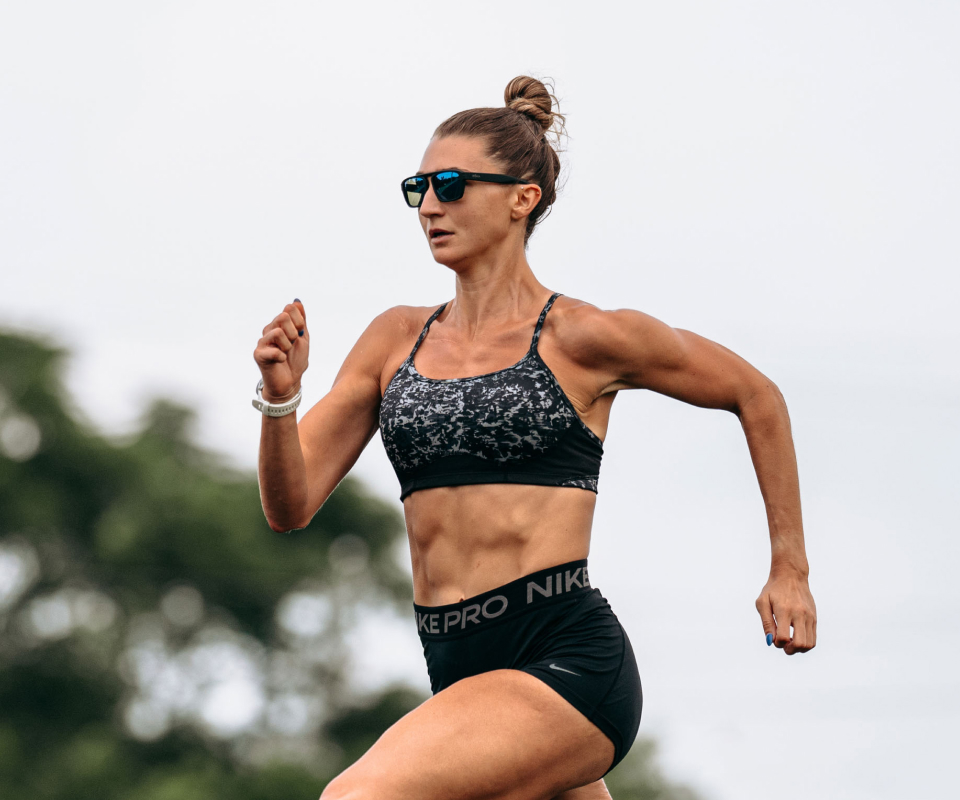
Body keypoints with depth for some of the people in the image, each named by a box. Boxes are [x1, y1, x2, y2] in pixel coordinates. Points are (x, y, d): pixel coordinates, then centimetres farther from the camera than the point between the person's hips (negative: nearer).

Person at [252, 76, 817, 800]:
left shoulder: (582, 339, -1)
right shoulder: (396, 340, 12)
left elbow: (757, 396, 11)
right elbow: (290, 506, 8)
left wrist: (790, 571, 12)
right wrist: (280, 395, -10)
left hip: (566, 662, -7)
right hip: (462, 673, 7)